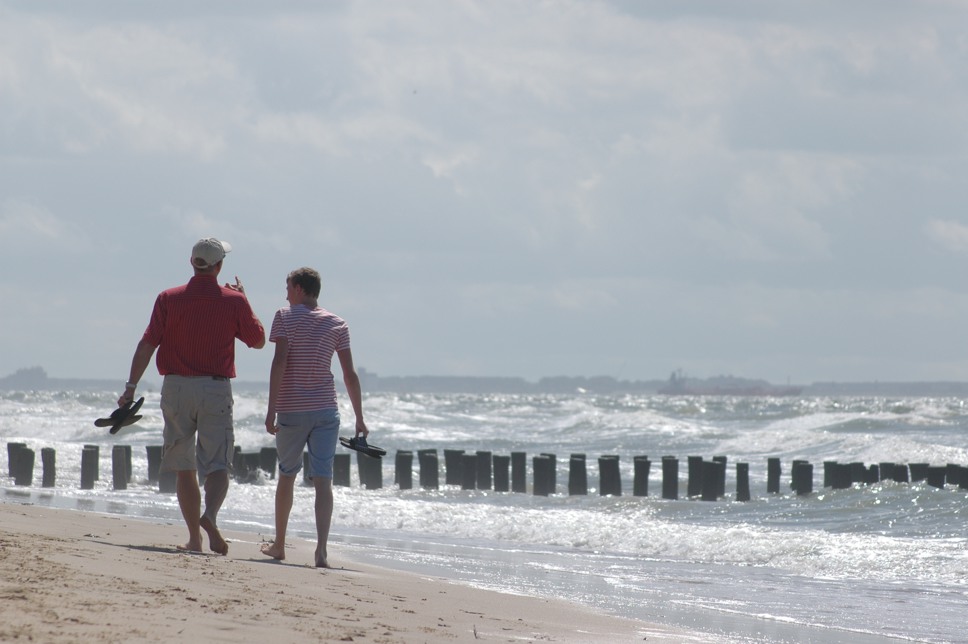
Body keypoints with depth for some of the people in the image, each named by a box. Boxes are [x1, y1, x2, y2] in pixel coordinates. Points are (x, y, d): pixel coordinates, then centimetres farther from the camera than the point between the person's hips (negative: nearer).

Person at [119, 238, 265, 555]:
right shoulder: (233, 301, -2)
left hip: (176, 388, 1)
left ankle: (194, 538, 12)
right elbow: (258, 340, 11)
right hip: (216, 389, -1)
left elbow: (147, 344, -6)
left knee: (184, 468, 10)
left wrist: (131, 387, -4)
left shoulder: (169, 299, 0)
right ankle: (210, 516, -30)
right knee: (217, 465, -2)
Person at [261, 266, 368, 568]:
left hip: (292, 410, -1)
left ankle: (279, 544, 26)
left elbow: (279, 362, -13)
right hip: (326, 410, 1)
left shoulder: (285, 317, -2)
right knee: (323, 480, -4)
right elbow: (350, 374, 4)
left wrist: (271, 409, -15)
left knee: (287, 475, 15)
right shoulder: (337, 325, 7)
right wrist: (359, 418, 9)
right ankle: (321, 549, -17)